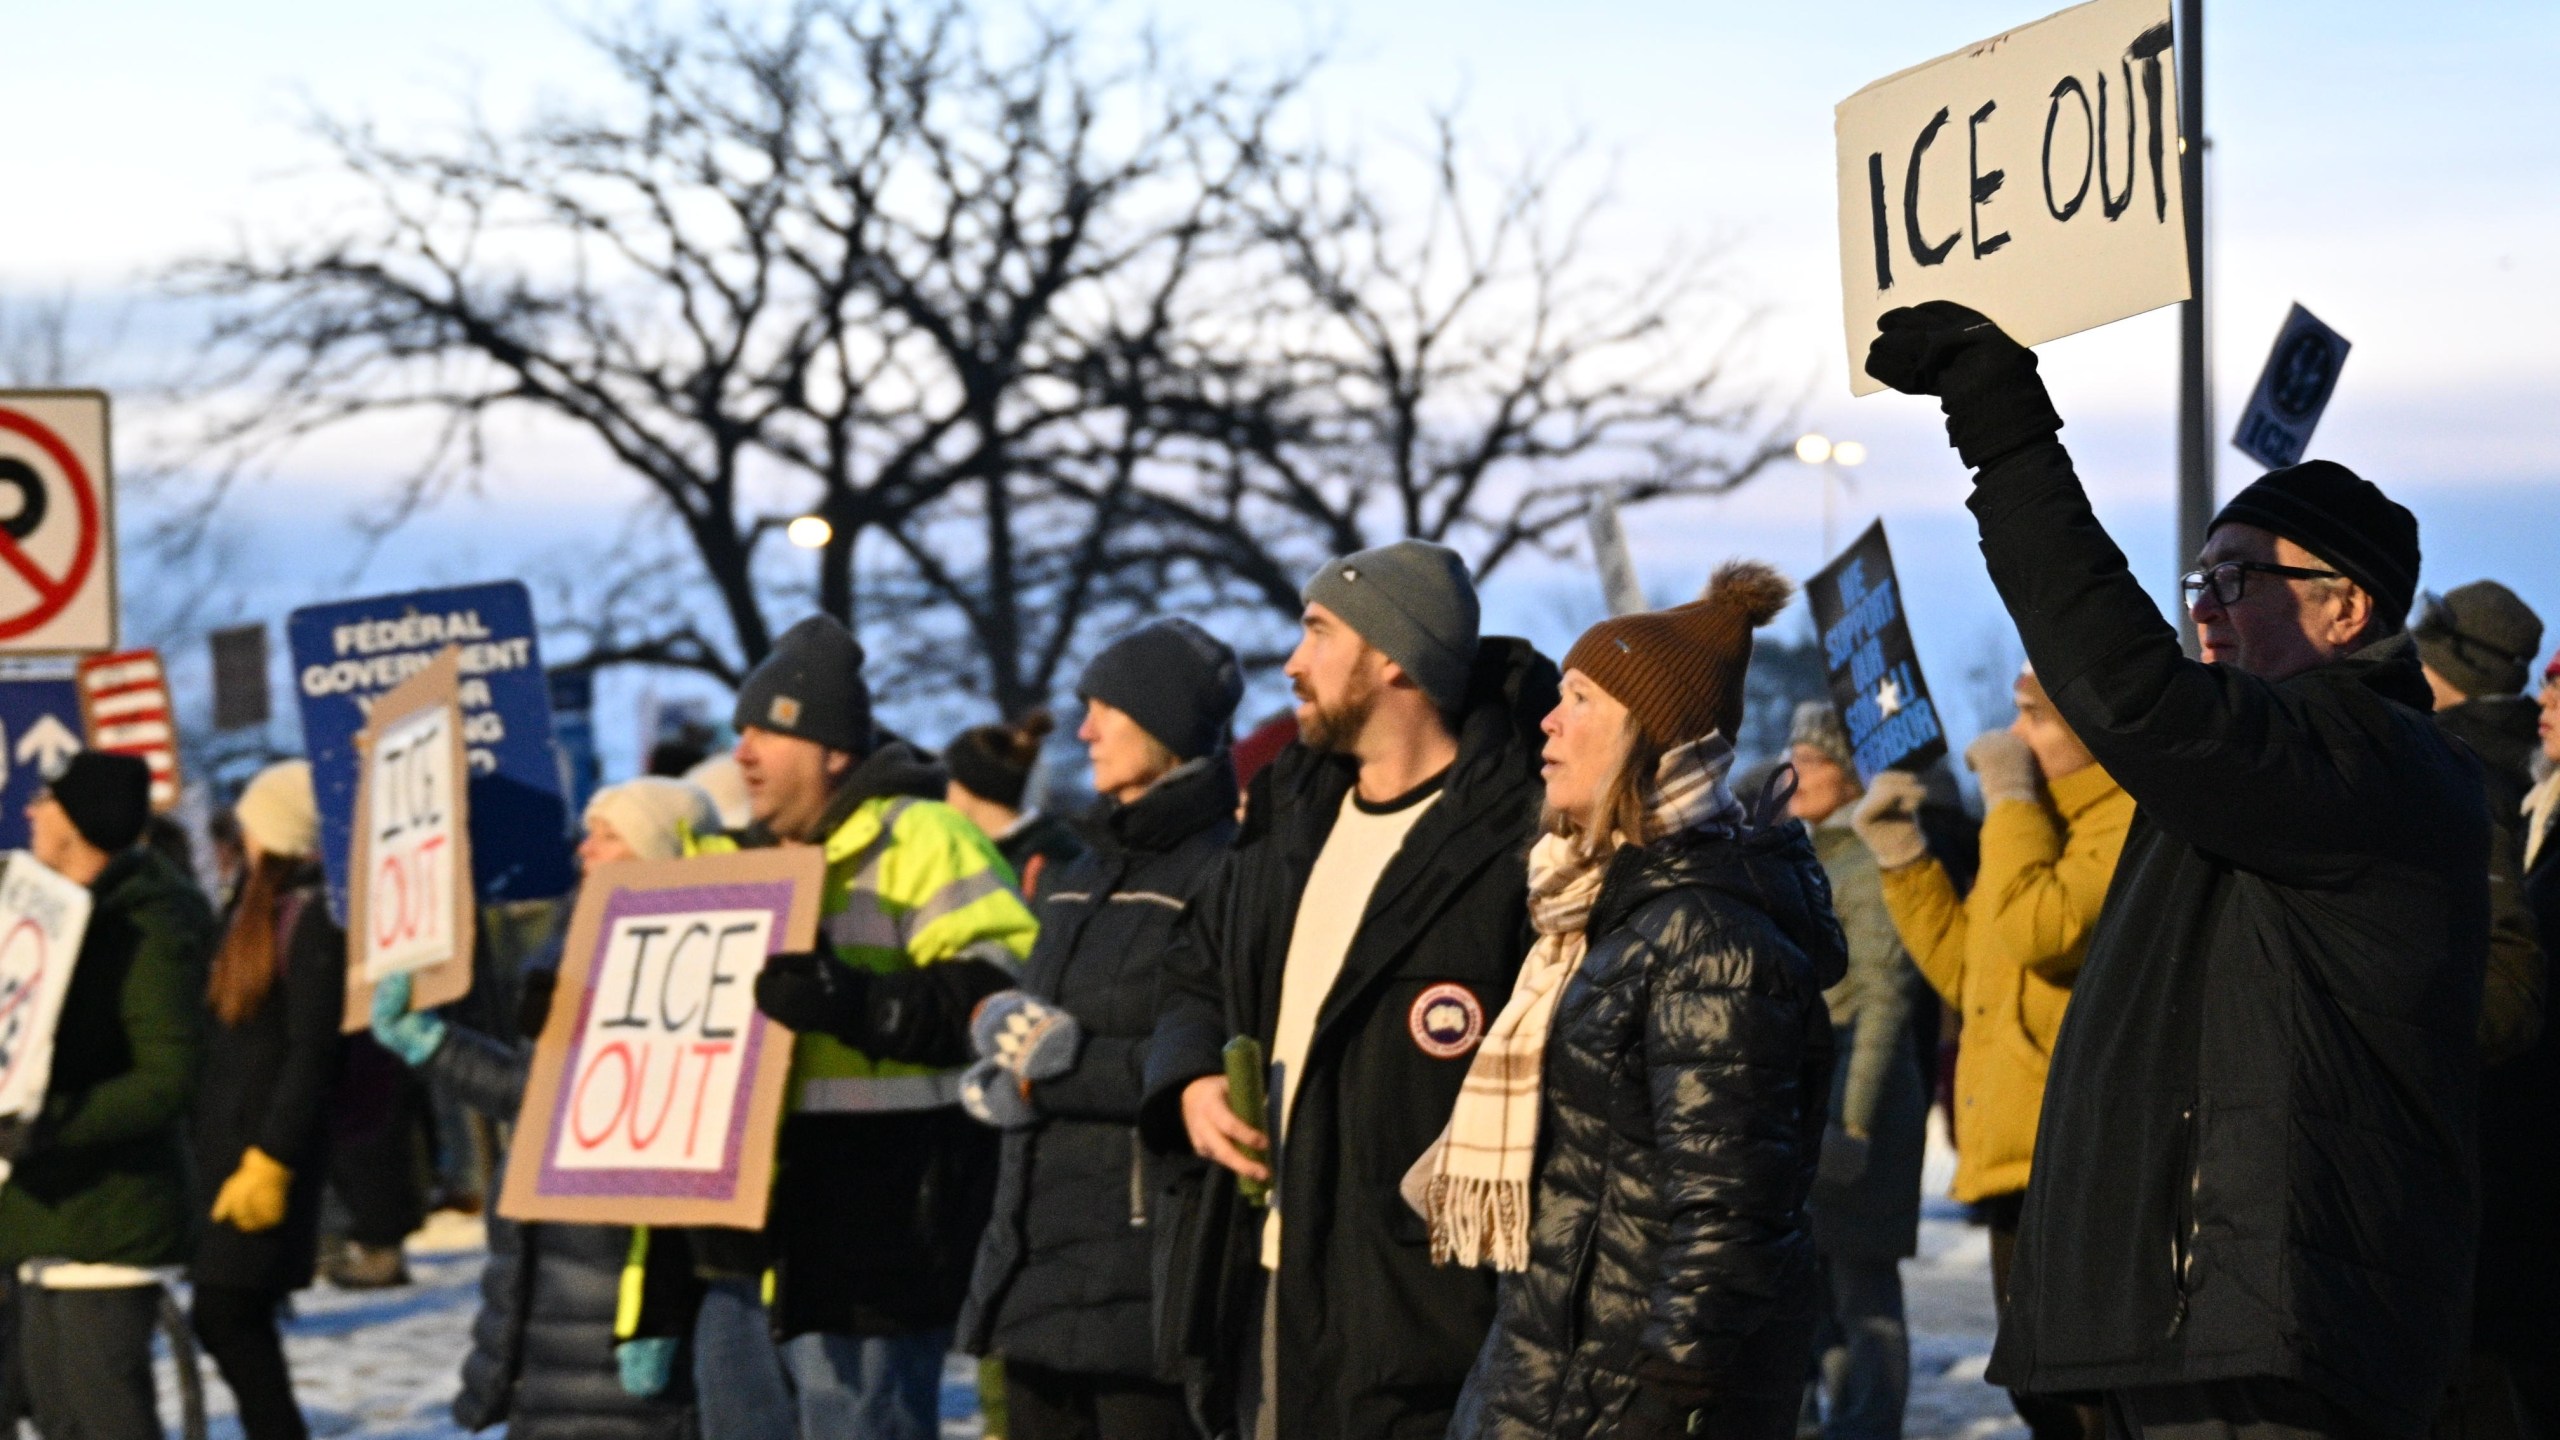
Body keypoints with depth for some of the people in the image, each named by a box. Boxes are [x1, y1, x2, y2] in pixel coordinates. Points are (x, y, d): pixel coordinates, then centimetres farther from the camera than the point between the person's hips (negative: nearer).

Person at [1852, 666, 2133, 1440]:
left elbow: (2039, 929, -26)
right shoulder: (2045, 820, 21)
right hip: (2019, 1169, 11)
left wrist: (2010, 797, -14)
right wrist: (1903, 857, 16)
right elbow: (1967, 970, 27)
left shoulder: (2133, 823, -11)